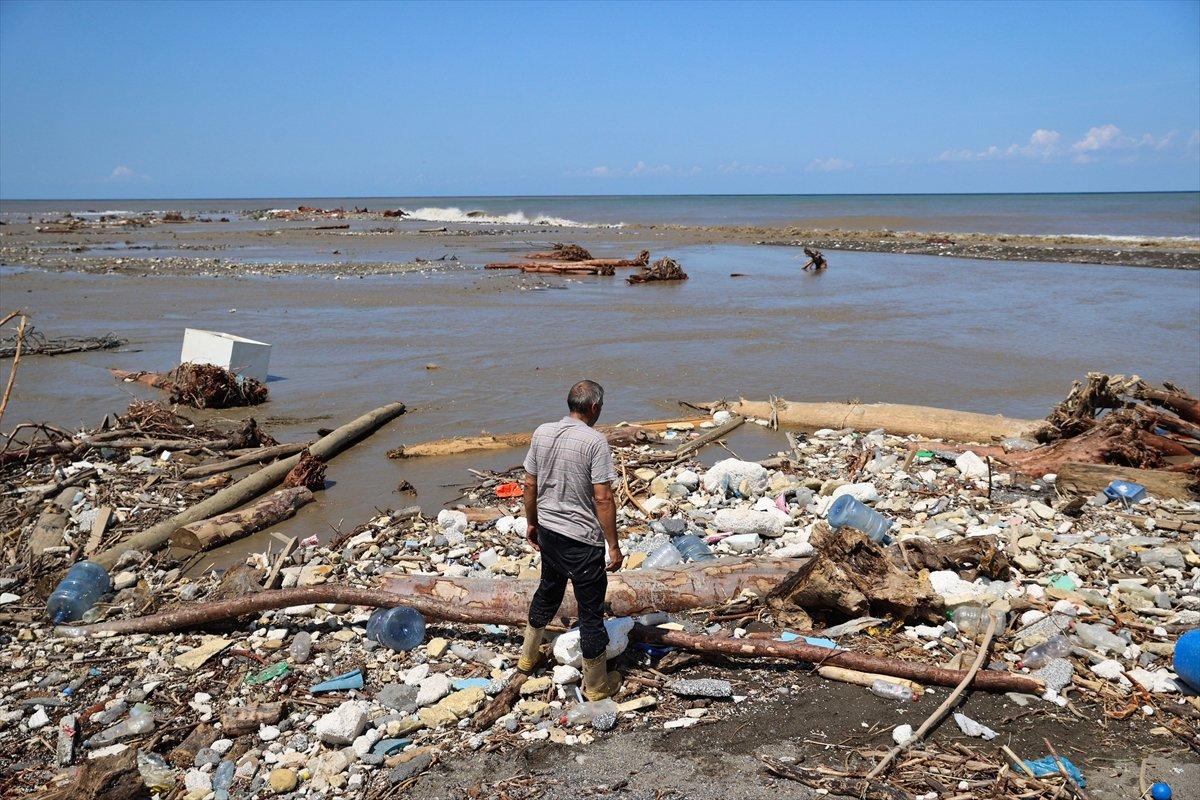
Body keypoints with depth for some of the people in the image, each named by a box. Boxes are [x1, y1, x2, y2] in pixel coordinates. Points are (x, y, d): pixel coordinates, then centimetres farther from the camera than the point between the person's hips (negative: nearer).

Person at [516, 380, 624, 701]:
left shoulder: (542, 433, -2)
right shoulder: (595, 441, -19)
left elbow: (530, 485, 6)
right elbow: (603, 498, -20)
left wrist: (531, 523, 19)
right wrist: (613, 545, -13)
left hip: (548, 530, 6)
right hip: (582, 538, -6)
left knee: (549, 589, 28)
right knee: (591, 608, 8)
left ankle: (528, 656, 45)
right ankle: (596, 684, 21)